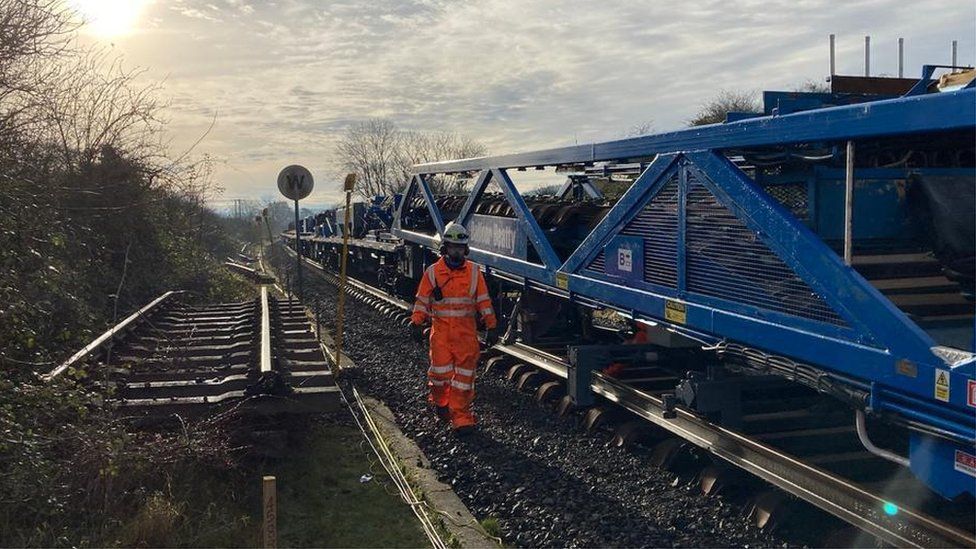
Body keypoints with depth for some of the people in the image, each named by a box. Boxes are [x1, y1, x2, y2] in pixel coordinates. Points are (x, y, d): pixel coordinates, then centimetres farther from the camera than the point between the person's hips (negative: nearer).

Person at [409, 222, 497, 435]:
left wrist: (491, 326, 5)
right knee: (441, 370, -4)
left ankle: (461, 416, 6)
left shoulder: (474, 272, 4)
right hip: (441, 329, -1)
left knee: (465, 374, -1)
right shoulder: (433, 272, 2)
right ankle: (439, 400, 28)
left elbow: (484, 301, 7)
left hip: (467, 331, 1)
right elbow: (422, 301, 7)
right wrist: (416, 324, 0)